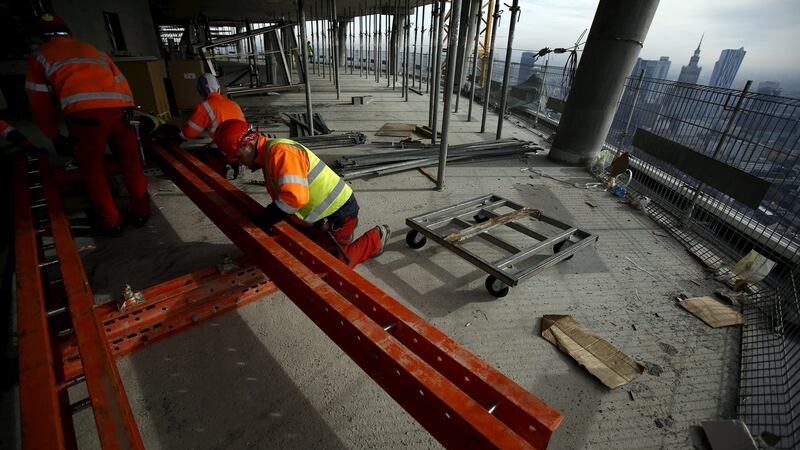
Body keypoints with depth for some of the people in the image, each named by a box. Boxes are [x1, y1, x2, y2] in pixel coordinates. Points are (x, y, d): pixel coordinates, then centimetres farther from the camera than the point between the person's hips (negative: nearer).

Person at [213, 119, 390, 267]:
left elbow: (294, 197, -37)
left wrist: (267, 219, -26)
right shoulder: (267, 154, 9)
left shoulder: (280, 152, -25)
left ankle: (376, 238, 11)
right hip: (323, 213, 10)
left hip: (339, 214, -10)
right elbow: (282, 196, 13)